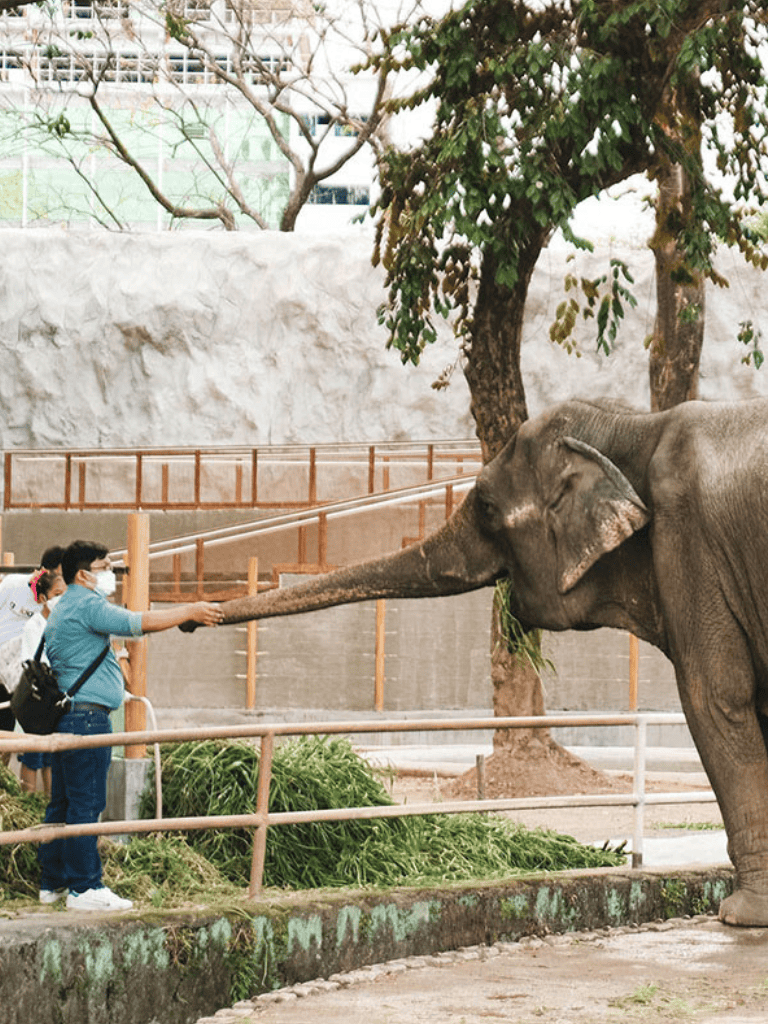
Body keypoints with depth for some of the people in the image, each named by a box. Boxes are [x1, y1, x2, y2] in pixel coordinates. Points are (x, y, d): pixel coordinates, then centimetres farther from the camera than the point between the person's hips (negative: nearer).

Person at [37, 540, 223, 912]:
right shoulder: (87, 605, -10)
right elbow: (138, 623, -18)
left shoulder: (62, 609, 22)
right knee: (86, 802, -9)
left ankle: (52, 883, 16)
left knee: (63, 802, 13)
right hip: (87, 716, -11)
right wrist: (191, 612, -14)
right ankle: (84, 888, -10)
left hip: (63, 714, 11)